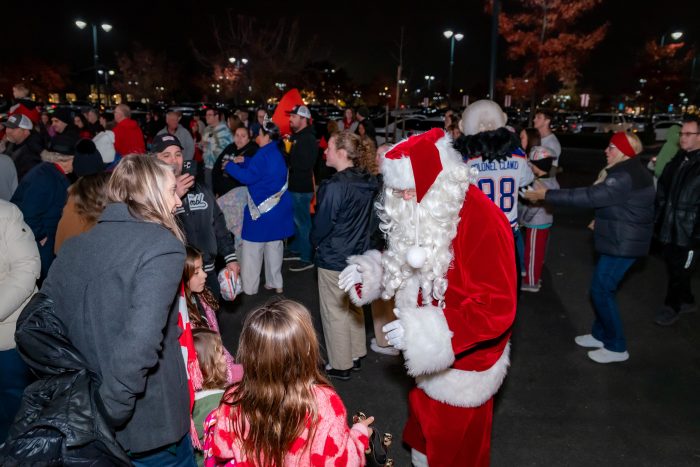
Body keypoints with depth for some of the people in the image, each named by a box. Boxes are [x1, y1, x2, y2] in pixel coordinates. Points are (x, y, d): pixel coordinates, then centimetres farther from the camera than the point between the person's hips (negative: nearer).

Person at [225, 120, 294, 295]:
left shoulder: (264, 154, -19)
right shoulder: (277, 154, 10)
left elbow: (248, 177, -20)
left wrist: (230, 166, -7)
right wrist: (244, 161, 14)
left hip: (263, 209, -9)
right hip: (278, 208, 9)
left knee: (252, 248, 4)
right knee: (274, 246, 16)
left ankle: (248, 287, 12)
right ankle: (275, 283, 25)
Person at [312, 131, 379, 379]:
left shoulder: (335, 186, -25)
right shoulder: (368, 182, -3)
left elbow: (322, 224, -17)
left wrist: (316, 243, 3)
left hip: (334, 259, -7)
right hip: (359, 255, 8)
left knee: (335, 312, 8)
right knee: (353, 307, 21)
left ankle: (340, 365, 22)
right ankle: (355, 356, 36)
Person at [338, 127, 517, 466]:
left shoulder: (483, 221, -27)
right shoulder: (421, 212, 0)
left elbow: (497, 307, -29)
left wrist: (427, 335, -34)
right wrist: (367, 273, -5)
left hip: (462, 365, -7)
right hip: (428, 358, 7)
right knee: (425, 436, 26)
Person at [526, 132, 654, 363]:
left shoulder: (625, 177, -24)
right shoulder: (631, 171, 10)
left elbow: (589, 196, -29)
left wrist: (547, 195, -26)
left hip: (622, 244, -10)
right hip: (620, 240, 10)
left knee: (601, 290, -3)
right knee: (602, 288, 17)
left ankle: (616, 347, 9)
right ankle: (600, 334, 31)